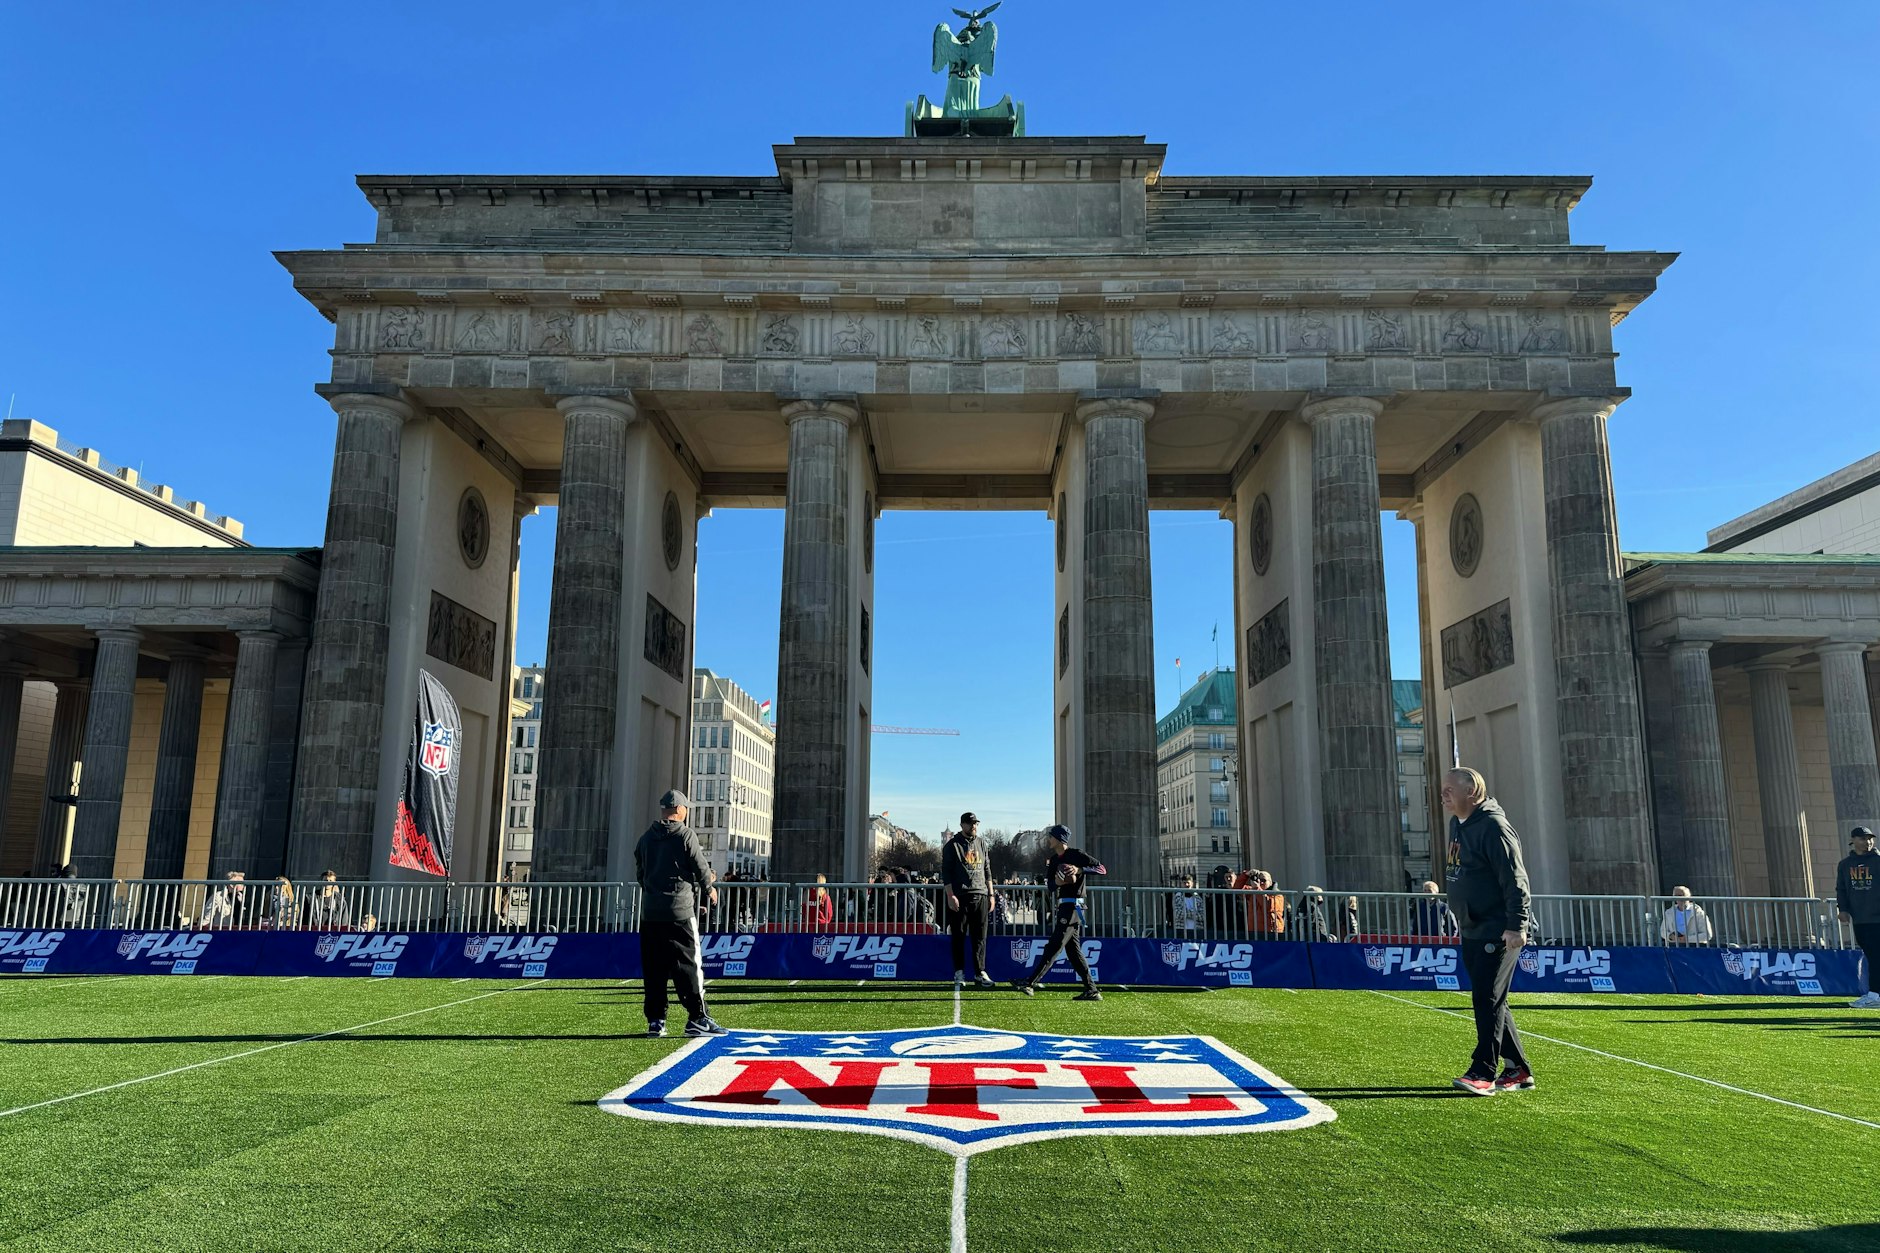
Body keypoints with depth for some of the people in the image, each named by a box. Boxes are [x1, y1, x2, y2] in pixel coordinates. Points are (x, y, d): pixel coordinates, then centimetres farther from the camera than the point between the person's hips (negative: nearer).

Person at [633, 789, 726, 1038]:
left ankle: (655, 1021, 9)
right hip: (680, 910, -5)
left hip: (649, 912, 5)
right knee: (688, 965, -1)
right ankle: (697, 1018, -2)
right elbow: (701, 868, -4)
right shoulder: (685, 835, -6)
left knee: (652, 969, 8)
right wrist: (709, 889, 14)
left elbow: (640, 873, 15)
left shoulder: (646, 838, 10)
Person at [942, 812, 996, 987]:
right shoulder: (952, 845, 0)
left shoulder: (981, 843, 15)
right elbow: (946, 872, -4)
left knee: (980, 937, 3)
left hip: (980, 896, 4)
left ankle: (980, 973, 6)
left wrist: (991, 894, 11)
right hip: (959, 897, -4)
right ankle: (959, 973, 9)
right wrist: (950, 896, -13)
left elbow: (986, 870, 18)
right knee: (958, 936, 2)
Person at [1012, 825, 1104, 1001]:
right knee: (1073, 950, 8)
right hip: (1062, 907, 9)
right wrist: (1056, 882, -14)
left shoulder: (1077, 855, -7)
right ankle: (1091, 991, 10)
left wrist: (1080, 870, -22)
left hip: (1073, 906, -9)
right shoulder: (1053, 860, 17)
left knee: (1054, 946, -12)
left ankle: (1031, 984, -17)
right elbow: (1051, 886, 10)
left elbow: (1102, 869, -11)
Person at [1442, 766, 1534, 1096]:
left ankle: (1483, 1073, -9)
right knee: (1491, 1001, 13)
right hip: (1471, 931, 10)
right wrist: (1460, 914, 22)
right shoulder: (1457, 824, 13)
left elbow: (1515, 880, -20)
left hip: (1499, 932, -10)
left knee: (1488, 999, -11)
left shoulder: (1494, 827, -16)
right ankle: (1517, 1071, 22)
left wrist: (1516, 925, -25)